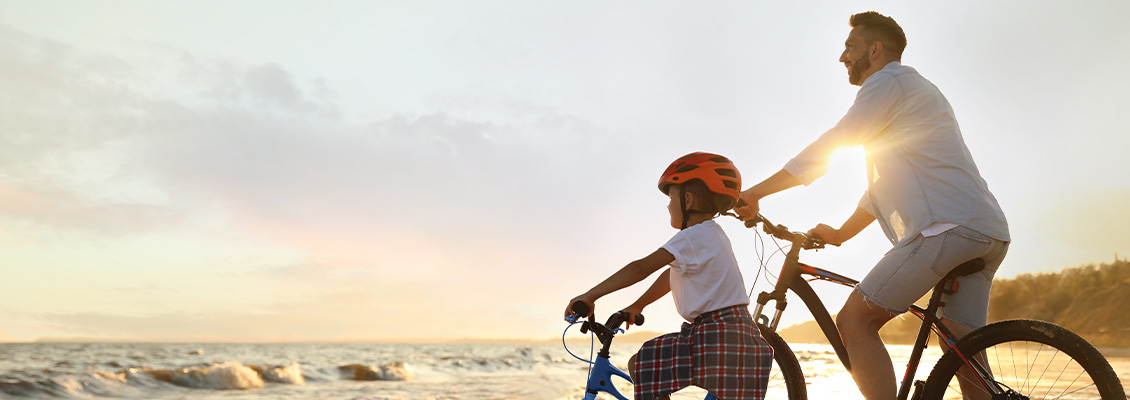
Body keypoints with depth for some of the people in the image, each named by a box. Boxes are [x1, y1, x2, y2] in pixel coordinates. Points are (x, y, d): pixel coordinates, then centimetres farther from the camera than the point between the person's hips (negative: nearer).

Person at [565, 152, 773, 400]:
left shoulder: (695, 237, -12)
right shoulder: (712, 235, 19)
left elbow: (640, 269, -18)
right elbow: (671, 276, 27)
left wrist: (590, 296, -16)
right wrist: (637, 306, 32)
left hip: (716, 337, -10)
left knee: (639, 365, -7)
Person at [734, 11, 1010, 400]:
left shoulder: (889, 81, 0)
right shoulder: (916, 90, 31)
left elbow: (827, 147, -6)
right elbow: (885, 184, 32)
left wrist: (753, 193, -2)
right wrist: (841, 233, 31)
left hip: (948, 227, -10)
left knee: (854, 321, -9)